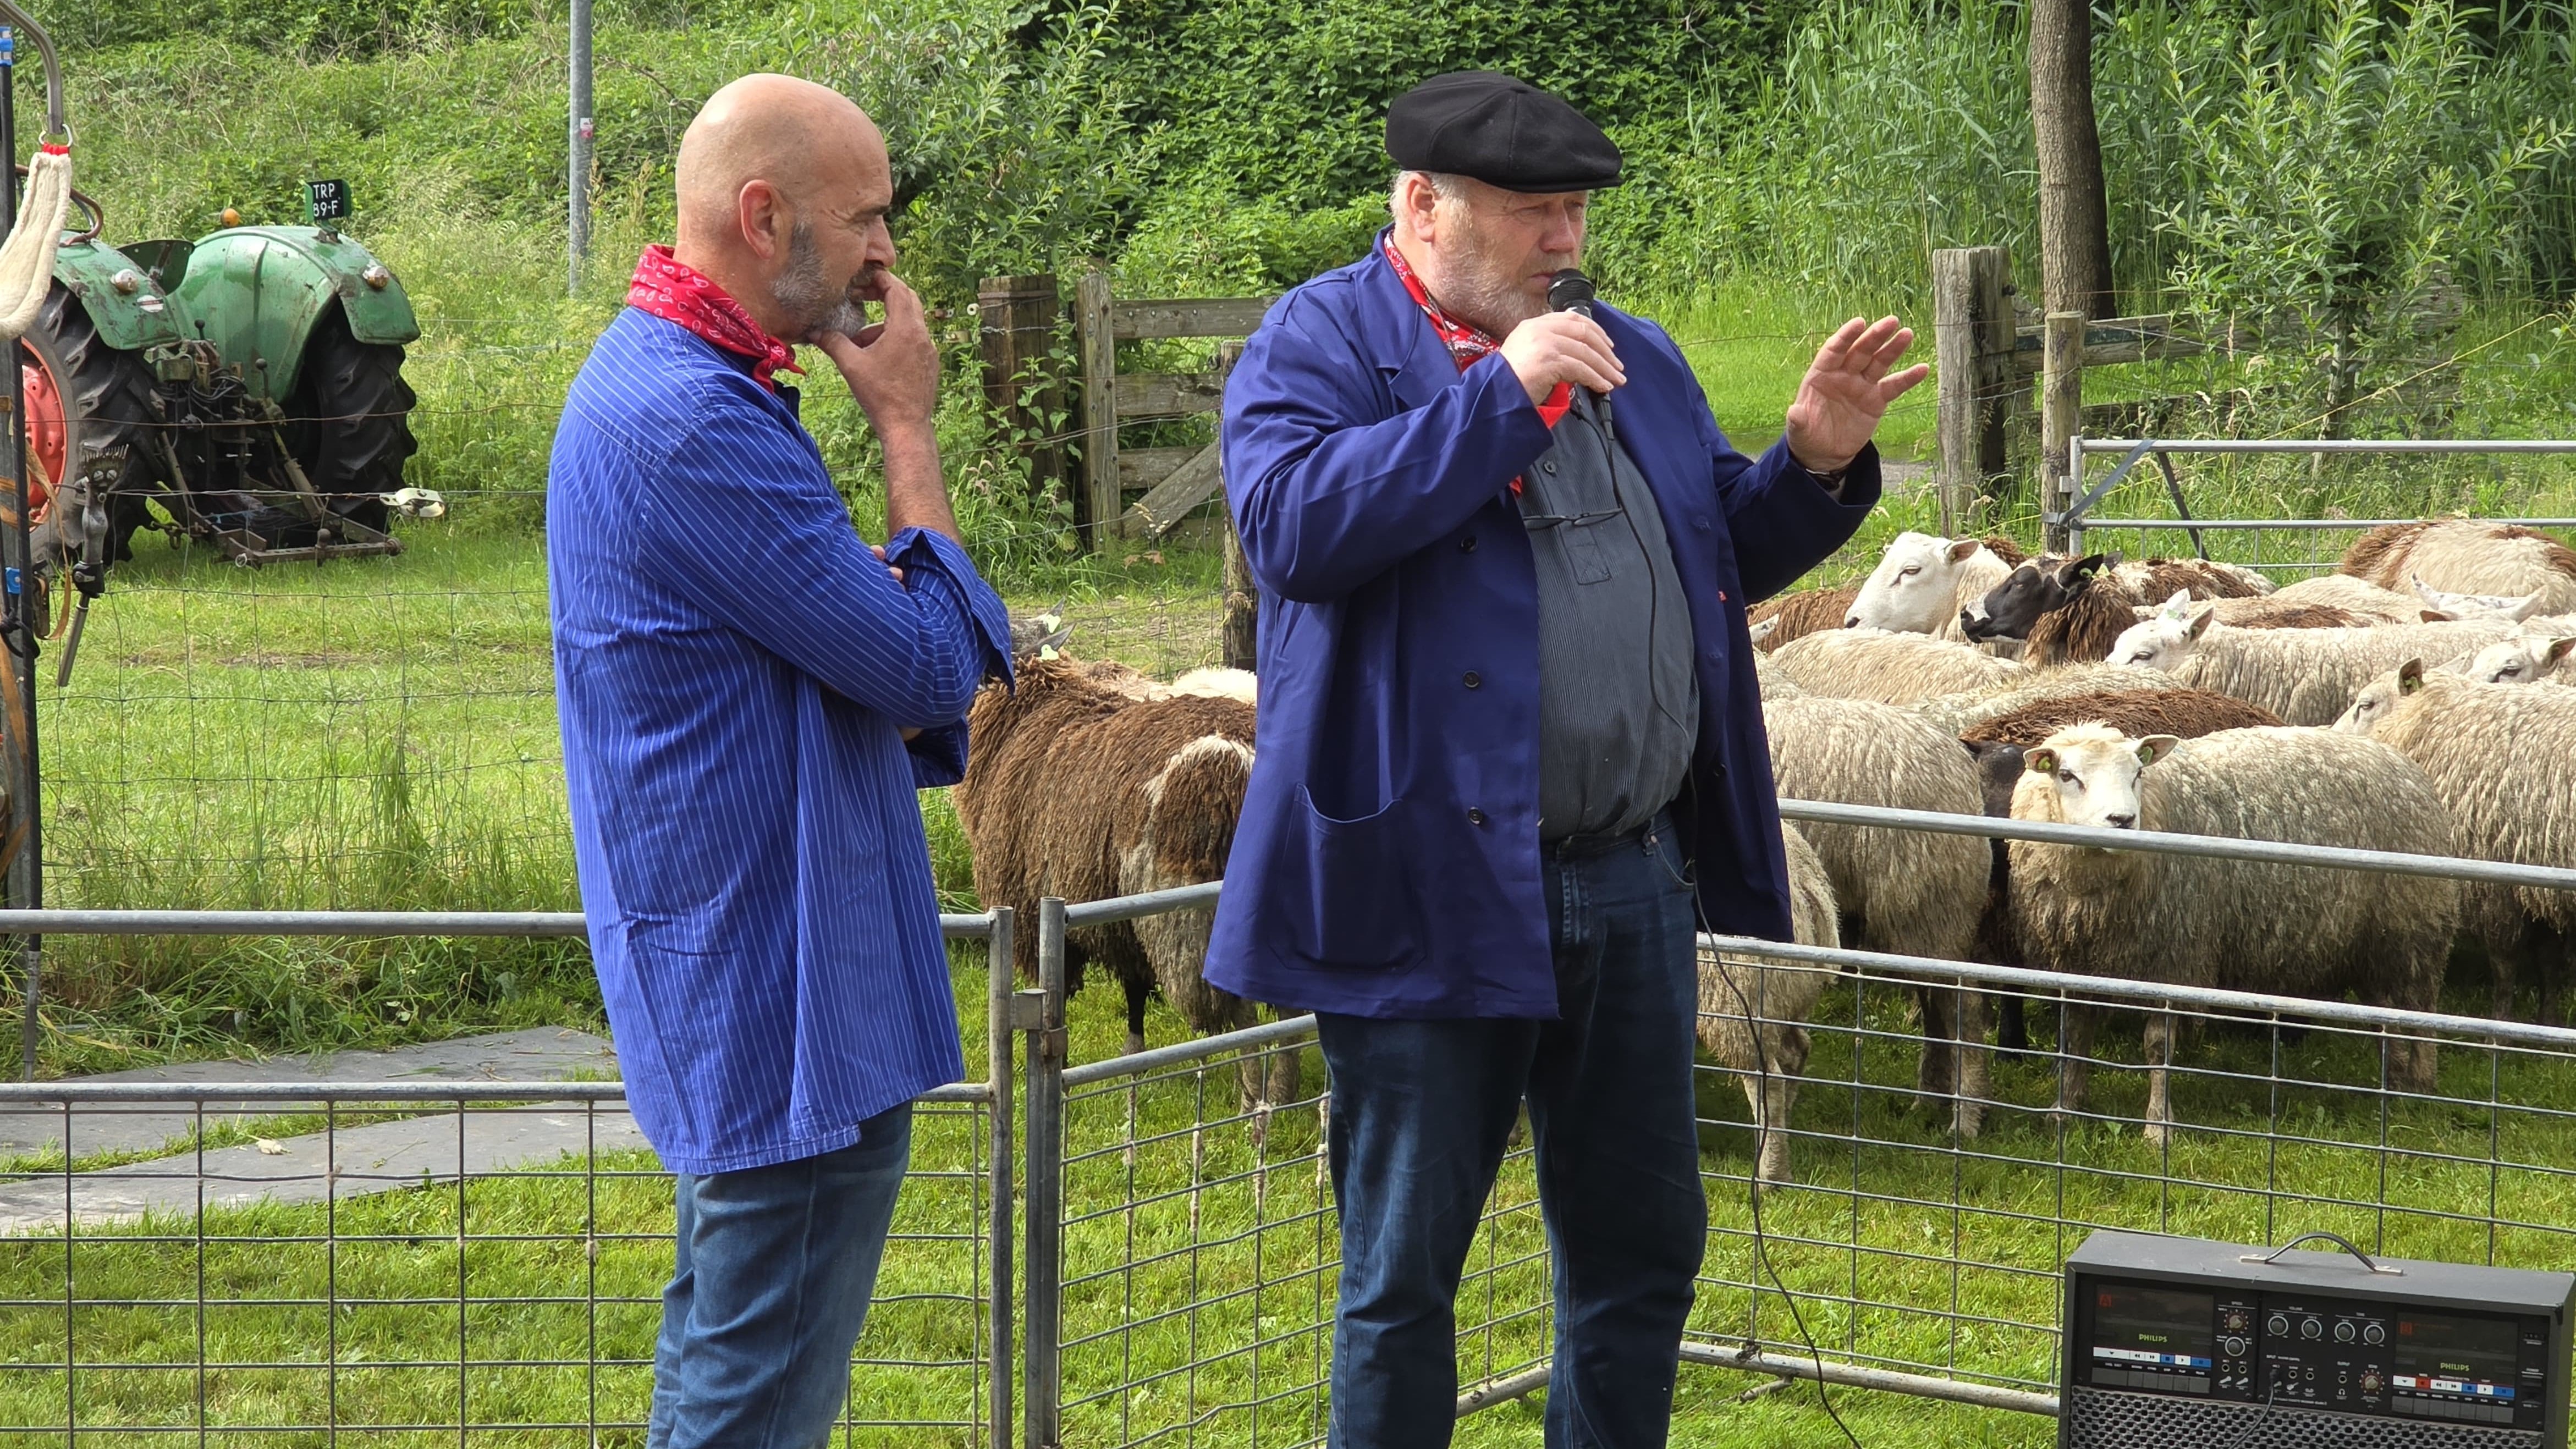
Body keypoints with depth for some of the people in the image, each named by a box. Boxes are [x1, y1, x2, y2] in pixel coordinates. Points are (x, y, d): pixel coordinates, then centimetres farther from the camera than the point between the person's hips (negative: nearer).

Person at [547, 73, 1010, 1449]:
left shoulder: (668, 381, 13)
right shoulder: (691, 421, -22)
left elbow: (851, 646, 19)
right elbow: (931, 666, -17)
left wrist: (906, 696, -2)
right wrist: (907, 423, -8)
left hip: (733, 964, 11)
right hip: (781, 993, -11)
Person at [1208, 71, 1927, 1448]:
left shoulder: (1629, 357, 14)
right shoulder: (1319, 343, -5)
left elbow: (1730, 556, 20)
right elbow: (1293, 526, -23)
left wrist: (1816, 464, 0)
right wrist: (1500, 394, -22)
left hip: (1634, 881, 6)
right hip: (1434, 885, -6)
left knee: (1642, 1246, 16)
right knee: (1404, 1273, 5)